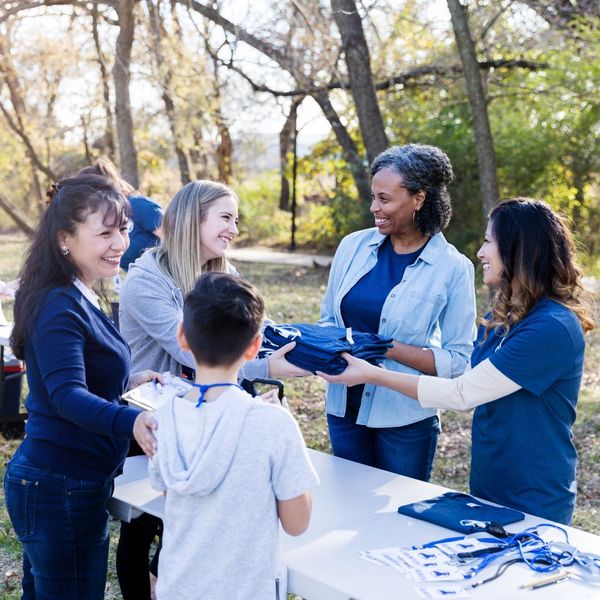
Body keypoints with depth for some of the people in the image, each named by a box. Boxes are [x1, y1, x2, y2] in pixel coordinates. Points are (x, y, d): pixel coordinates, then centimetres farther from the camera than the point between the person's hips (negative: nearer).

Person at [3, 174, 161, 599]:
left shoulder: (77, 298, 10)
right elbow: (66, 396, -35)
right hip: (61, 490, -10)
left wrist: (127, 382, 13)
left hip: (49, 481, 10)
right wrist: (131, 421, -51)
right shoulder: (61, 307, -21)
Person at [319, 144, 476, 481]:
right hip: (345, 408, 4)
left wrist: (388, 349, -21)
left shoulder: (453, 268, -11)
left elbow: (457, 360, -10)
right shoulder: (354, 246, -1)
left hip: (405, 418, -3)